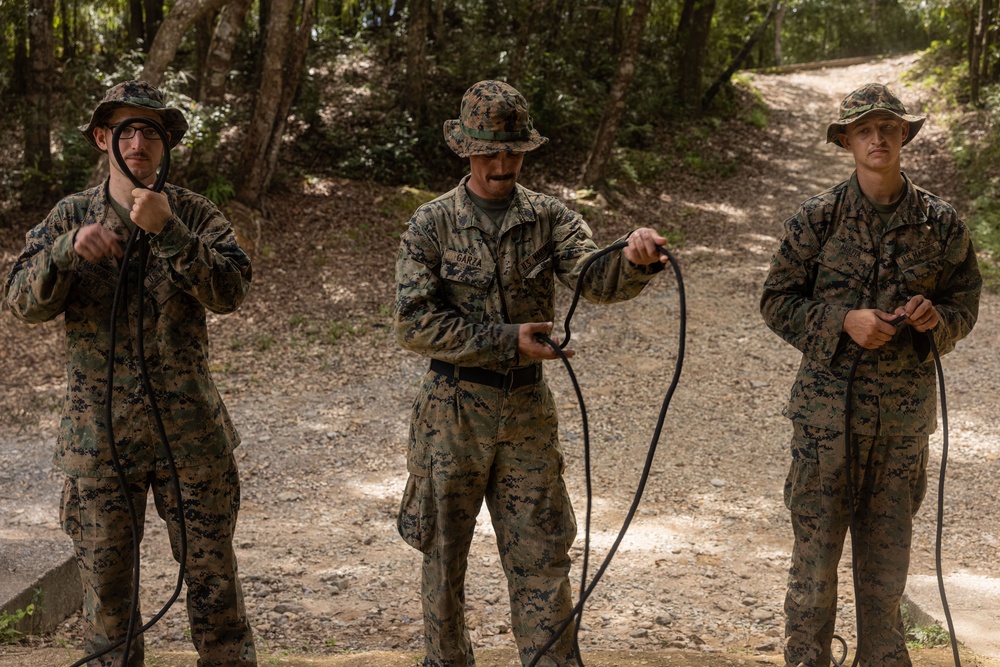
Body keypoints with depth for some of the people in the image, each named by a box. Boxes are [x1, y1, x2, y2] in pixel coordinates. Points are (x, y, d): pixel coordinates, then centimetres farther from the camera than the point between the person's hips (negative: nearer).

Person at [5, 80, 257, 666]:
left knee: (213, 572, 5)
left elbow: (231, 291, -13)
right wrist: (68, 249, -23)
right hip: (99, 431, 1)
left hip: (189, 428, -1)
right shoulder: (72, 216, 4)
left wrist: (168, 232, -24)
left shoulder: (193, 213, 1)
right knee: (105, 579, 9)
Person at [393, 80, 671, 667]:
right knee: (445, 551, 12)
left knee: (542, 558, 4)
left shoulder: (551, 219, 1)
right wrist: (508, 340, -17)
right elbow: (415, 324, -11)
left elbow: (596, 278, -17)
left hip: (528, 409, 1)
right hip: (453, 409, -1)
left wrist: (635, 261, -40)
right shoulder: (432, 225, -3)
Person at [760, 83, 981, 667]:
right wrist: (842, 321, -15)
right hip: (829, 404, -2)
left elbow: (966, 302, 11)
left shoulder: (941, 223, 3)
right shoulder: (819, 217, -3)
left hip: (906, 410, 2)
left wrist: (936, 318, -12)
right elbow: (777, 300, 0)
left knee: (889, 550, 13)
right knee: (816, 545, 1)